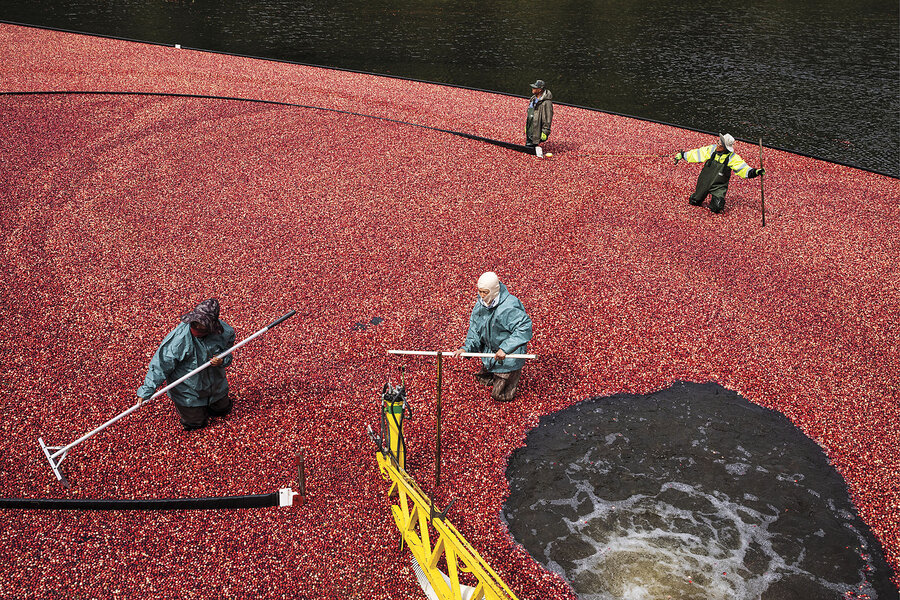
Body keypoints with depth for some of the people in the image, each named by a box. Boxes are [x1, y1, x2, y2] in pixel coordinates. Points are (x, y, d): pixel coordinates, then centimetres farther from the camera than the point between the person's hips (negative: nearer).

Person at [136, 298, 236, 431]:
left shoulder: (224, 331, -20)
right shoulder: (180, 337, -32)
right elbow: (161, 365, -26)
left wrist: (222, 360, -23)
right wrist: (146, 390, -28)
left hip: (215, 384, 4)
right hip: (187, 389, -4)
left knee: (223, 410, 20)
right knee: (195, 423, 5)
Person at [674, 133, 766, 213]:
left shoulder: (733, 158, -16)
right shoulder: (712, 149, -8)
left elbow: (743, 168, -18)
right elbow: (696, 153, 3)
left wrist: (755, 172, -35)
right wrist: (682, 155, 10)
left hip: (719, 186, -3)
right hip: (704, 183, 3)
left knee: (716, 209, -16)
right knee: (694, 202, 9)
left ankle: (717, 199, 18)